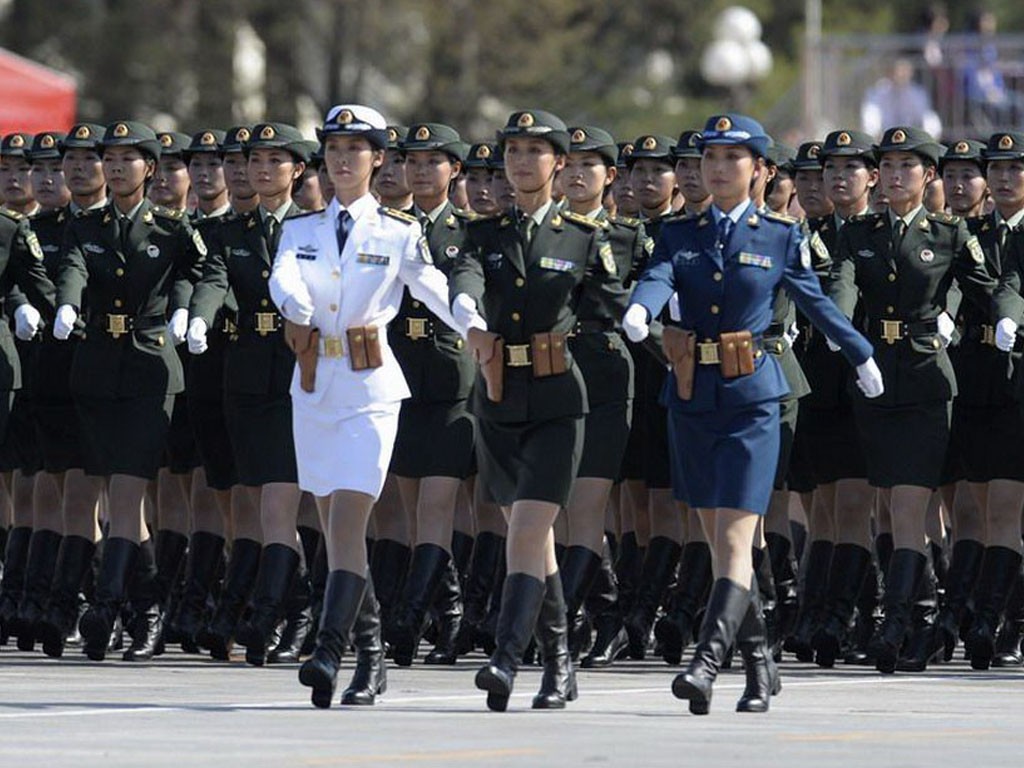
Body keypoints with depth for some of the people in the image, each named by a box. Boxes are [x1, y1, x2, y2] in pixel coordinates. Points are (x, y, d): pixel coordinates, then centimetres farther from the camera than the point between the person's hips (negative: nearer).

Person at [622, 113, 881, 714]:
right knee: (720, 541, 10)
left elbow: (816, 302, 14)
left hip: (752, 399, -4)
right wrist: (638, 312, -35)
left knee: (734, 540, -13)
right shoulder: (680, 236, 7)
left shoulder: (781, 237, 2)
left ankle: (707, 665, -22)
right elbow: (657, 280, -12)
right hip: (692, 398, 4)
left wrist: (863, 356, 25)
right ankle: (760, 665, 21)